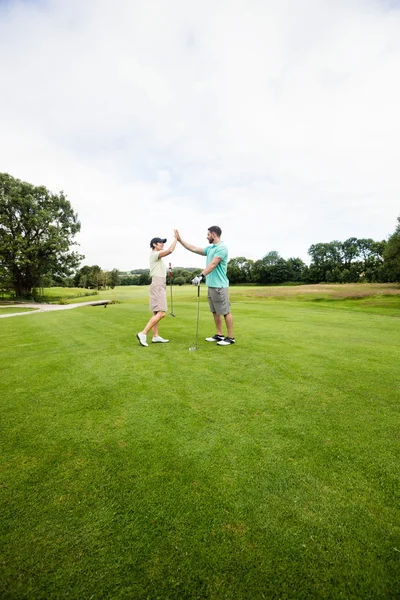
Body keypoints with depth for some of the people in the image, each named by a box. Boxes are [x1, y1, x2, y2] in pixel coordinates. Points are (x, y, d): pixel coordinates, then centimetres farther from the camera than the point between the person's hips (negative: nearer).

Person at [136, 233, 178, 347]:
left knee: (157, 312, 8)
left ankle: (155, 336, 12)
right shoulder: (154, 254, -10)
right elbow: (170, 250, -17)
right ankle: (143, 333, -15)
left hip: (160, 286, 11)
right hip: (158, 285, -11)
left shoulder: (157, 255, 22)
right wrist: (176, 238, -9)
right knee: (161, 313, -15)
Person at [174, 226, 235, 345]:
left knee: (225, 312, -2)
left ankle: (230, 337, 8)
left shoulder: (221, 248, -13)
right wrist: (180, 240, 21)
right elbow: (194, 249, 21)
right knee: (215, 312, 13)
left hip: (219, 286, -9)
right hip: (211, 286, 9)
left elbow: (212, 265, -24)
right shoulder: (210, 248, 15)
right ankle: (219, 335, 23)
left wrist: (201, 276, -32)